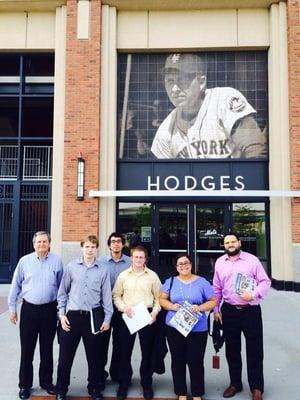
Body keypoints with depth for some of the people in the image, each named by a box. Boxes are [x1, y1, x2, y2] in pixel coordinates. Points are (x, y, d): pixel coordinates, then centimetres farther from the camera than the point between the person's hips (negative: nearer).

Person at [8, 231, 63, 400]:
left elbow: (62, 286, 2)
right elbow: (16, 286, 3)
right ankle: (25, 384, 25)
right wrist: (12, 308, 4)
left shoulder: (57, 261, -4)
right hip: (29, 309, 0)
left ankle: (46, 381, 30)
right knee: (27, 349, 8)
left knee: (47, 349, 14)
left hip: (49, 310, 0)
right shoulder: (24, 261, -3)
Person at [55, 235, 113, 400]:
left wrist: (107, 318, 1)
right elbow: (63, 292, 4)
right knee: (65, 355, 8)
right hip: (72, 316, 0)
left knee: (95, 356, 12)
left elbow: (107, 295, 2)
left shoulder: (103, 270, -1)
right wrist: (62, 314, -1)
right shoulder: (71, 267, -1)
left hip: (94, 316, 0)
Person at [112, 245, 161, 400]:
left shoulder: (152, 276, 2)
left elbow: (158, 297, 5)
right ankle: (123, 383, 26)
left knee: (147, 351, 9)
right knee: (125, 351, 9)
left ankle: (146, 384, 26)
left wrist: (155, 312, -8)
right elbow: (116, 295, 4)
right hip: (127, 317, 0)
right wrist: (124, 307, -11)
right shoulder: (123, 275, 3)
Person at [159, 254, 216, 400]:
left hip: (197, 329, -1)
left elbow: (212, 301, 2)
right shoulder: (170, 281, 5)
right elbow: (162, 299, 7)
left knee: (196, 361, 2)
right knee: (177, 361, 10)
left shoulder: (202, 282, 0)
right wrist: (172, 306, -13)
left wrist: (200, 308, -15)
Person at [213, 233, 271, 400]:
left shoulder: (252, 260, -6)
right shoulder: (220, 262, 5)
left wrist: (253, 294, -21)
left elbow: (265, 281, -5)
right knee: (232, 349, 14)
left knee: (255, 350, 6)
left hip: (251, 310, -3)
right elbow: (217, 288, 10)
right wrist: (216, 309, 8)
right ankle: (235, 383, 32)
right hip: (229, 311, 3)